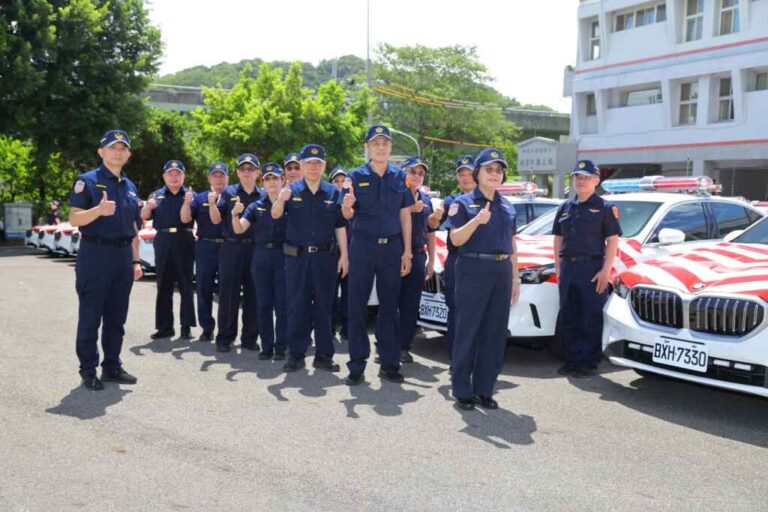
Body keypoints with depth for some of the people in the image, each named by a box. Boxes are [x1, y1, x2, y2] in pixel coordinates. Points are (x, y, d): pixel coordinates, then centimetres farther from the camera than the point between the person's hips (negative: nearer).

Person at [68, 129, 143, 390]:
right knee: (90, 316, -1)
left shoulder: (130, 187, 16)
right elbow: (74, 219, -11)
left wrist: (135, 260, 14)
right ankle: (88, 371, 7)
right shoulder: (87, 180, -3)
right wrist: (99, 210, -29)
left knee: (116, 317, 10)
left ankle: (112, 366, 20)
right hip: (95, 254, -6)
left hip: (123, 256, 6)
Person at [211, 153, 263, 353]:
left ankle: (250, 337, 15)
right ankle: (225, 338, 10)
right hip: (231, 248, -1)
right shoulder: (228, 193, 6)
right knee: (228, 295, 1)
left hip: (256, 249, 2)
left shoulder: (263, 195, 10)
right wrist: (212, 202, -16)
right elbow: (216, 219, 1)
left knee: (253, 295, 5)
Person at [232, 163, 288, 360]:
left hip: (283, 257, -3)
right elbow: (239, 229, -1)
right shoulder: (256, 206, 10)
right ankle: (266, 346, 15)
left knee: (282, 304, -1)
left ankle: (280, 347, 6)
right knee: (263, 304, 6)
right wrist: (235, 215, -21)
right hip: (261, 257, 3)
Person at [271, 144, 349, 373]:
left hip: (325, 257, 1)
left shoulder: (333, 193, 6)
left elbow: (340, 226, 5)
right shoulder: (292, 191, 3)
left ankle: (324, 355, 13)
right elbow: (275, 215, -11)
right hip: (297, 257, 0)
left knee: (323, 306, 6)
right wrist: (281, 200, -33)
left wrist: (344, 255, -3)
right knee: (297, 307, 4)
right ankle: (296, 355, 12)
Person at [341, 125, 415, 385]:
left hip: (392, 247, 2)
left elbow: (405, 215, 7)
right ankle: (357, 365, 6)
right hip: (363, 246, -1)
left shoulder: (399, 176, 6)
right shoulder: (357, 176, 1)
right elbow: (348, 216, -1)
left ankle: (389, 363, 14)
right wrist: (347, 205, -26)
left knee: (389, 306, 6)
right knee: (357, 306, -1)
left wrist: (407, 252, 2)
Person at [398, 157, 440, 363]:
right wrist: (410, 209, -21)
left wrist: (431, 260, 14)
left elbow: (430, 231, 21)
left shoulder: (425, 199, 17)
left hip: (418, 256, 5)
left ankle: (403, 347, 11)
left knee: (411, 306, 5)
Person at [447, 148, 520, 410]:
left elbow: (512, 245, 20)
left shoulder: (506, 206, 17)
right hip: (473, 271, -5)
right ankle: (462, 390, 6)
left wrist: (515, 278, 15)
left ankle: (484, 389, 14)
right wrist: (476, 220, -24)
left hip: (501, 273, 5)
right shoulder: (463, 202, 0)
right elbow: (456, 239, -9)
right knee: (467, 332, -3)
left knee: (495, 334, 5)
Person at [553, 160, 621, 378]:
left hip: (592, 268, -6)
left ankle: (590, 362, 6)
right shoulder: (565, 208, 16)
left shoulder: (604, 208, -1)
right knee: (568, 318, 9)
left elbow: (612, 241, -5)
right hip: (568, 268, 6)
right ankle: (573, 360, 18)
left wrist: (606, 270, -13)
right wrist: (558, 267, 11)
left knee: (591, 319, -1)